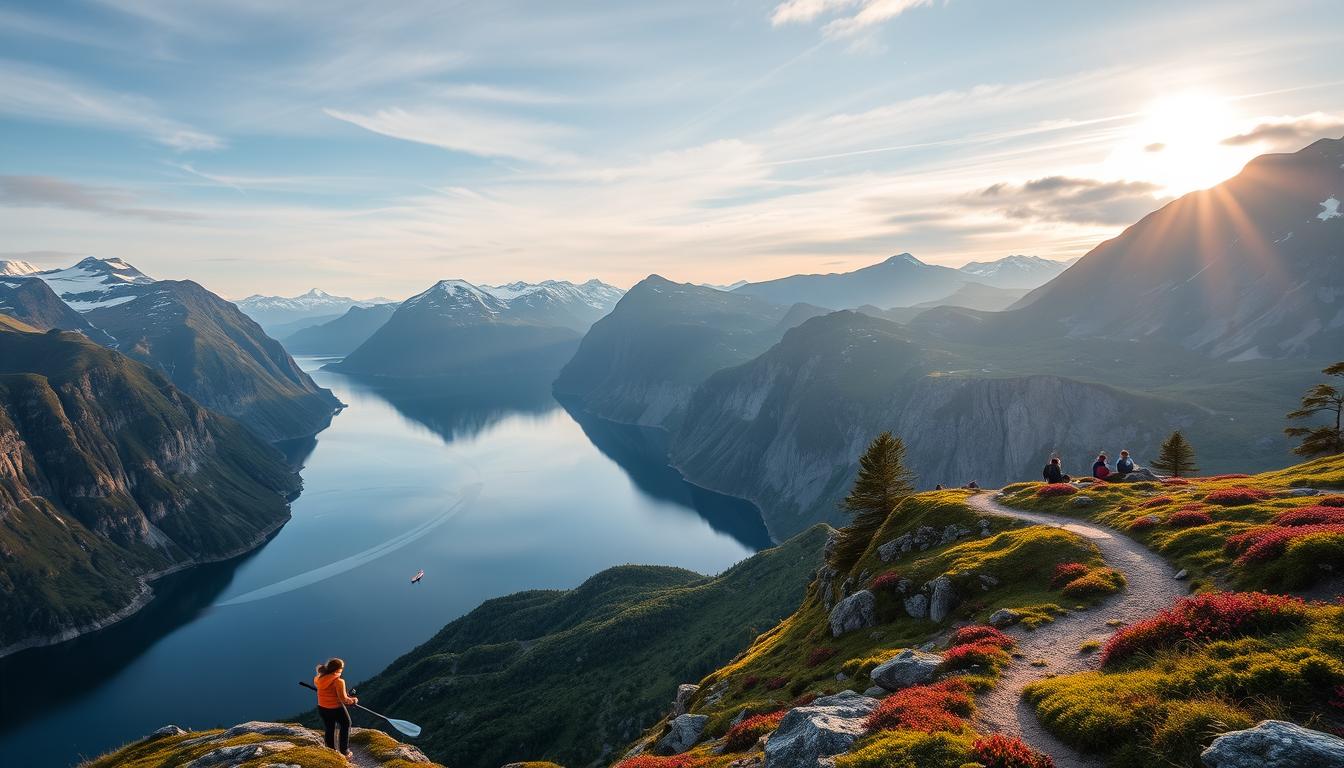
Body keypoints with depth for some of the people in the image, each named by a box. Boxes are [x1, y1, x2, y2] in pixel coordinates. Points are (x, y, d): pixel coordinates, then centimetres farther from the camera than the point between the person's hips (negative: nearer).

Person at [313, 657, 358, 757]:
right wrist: (352, 700, -8)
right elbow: (343, 699, -24)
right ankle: (344, 751, 20)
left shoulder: (319, 678, -7)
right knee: (346, 726, 17)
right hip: (336, 708, -6)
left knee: (329, 729, 23)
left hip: (322, 708, 6)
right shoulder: (338, 681, -26)